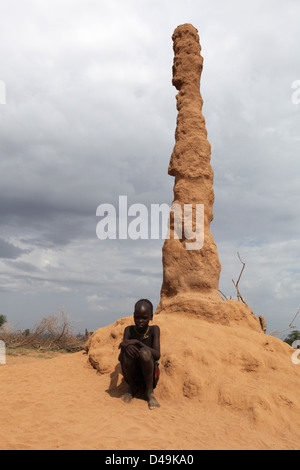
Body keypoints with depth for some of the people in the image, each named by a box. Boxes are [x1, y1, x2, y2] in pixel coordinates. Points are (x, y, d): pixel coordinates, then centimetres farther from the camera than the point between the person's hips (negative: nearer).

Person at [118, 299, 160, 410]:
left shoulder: (154, 329, -12)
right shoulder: (129, 330, -8)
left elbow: (157, 355, -27)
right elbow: (120, 359, -15)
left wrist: (137, 342, -35)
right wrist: (126, 346, -38)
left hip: (150, 374, -2)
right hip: (133, 374, 2)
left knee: (145, 351, -31)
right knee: (128, 352, -30)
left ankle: (149, 391, -10)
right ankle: (132, 388, -1)